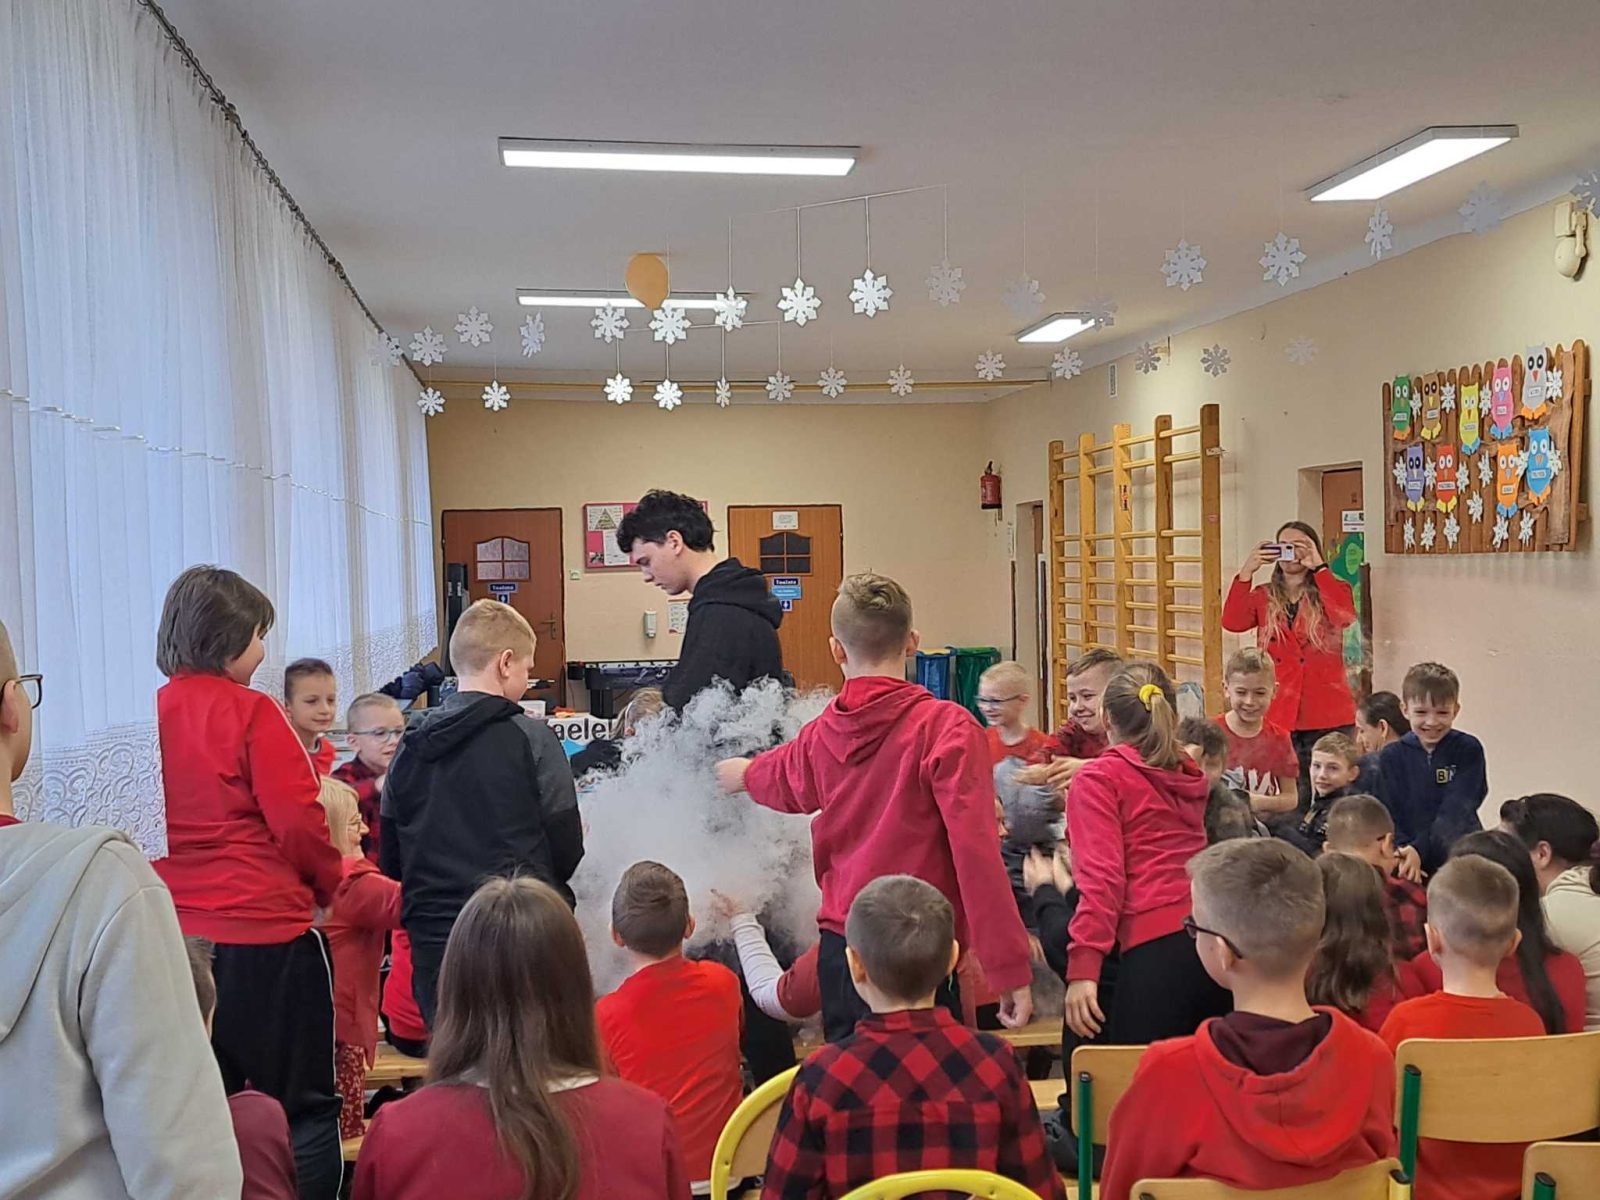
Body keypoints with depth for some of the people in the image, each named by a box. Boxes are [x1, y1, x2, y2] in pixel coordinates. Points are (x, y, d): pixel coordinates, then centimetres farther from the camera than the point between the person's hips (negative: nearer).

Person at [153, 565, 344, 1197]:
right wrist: (328, 885, 2)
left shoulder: (151, 714, 3)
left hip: (176, 929, 6)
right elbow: (299, 823, -15)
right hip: (264, 933, -6)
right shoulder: (251, 712, -12)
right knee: (305, 1108, 6)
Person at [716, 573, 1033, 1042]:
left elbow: (784, 780, 27)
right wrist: (1010, 970, -13)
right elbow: (977, 853, -18)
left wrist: (745, 773, 52)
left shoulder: (822, 732, 3)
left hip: (838, 951, 5)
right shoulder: (946, 728, -14)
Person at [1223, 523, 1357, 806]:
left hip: (1328, 718, -1)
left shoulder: (1332, 590, 7)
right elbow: (1232, 622, -8)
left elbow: (1345, 617, -16)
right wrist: (1246, 571, -14)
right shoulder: (1263, 596, 11)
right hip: (1278, 716, 2)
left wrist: (1318, 567, -15)